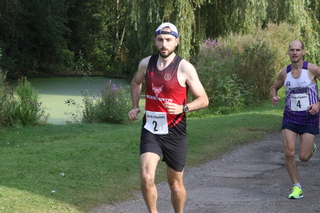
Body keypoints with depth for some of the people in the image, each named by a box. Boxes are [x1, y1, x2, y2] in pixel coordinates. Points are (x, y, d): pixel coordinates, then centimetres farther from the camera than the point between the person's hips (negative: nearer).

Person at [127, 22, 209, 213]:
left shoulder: (185, 68, -11)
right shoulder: (146, 63, 2)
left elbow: (203, 100, -7)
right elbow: (136, 82, 25)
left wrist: (183, 108, -24)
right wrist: (135, 107, 12)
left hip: (174, 133, -2)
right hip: (150, 131, 2)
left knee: (175, 183, 9)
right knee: (146, 177, -16)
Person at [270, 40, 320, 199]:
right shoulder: (284, 73, 0)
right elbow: (274, 87, 17)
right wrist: (274, 97, -7)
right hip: (290, 117, 3)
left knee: (303, 157, -3)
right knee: (288, 153, -11)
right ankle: (297, 188, 6)